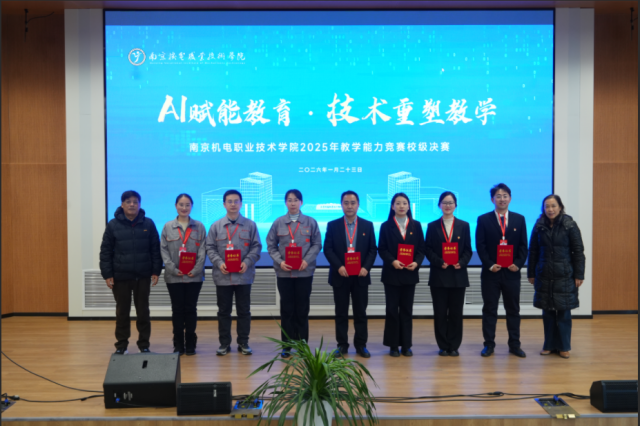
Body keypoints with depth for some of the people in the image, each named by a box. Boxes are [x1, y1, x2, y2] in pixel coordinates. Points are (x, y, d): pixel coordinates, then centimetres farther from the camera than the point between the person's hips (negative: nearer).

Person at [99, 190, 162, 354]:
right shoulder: (113, 225, -2)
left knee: (143, 311, 8)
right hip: (120, 276, 0)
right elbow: (105, 252, -1)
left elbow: (155, 250, 3)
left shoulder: (148, 224, 0)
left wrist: (156, 271, -1)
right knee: (122, 312, 9)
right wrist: (107, 274, -5)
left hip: (143, 276, 0)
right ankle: (121, 345, 20)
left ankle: (144, 344, 18)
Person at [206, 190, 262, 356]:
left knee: (244, 311, 6)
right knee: (224, 311, 8)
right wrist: (219, 263, -13)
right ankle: (224, 343, 17)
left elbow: (256, 247, 2)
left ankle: (243, 343, 17)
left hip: (244, 275, 0)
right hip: (222, 276, 0)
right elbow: (210, 248, 3)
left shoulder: (250, 225, 4)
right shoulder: (216, 226, 5)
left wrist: (247, 262, -13)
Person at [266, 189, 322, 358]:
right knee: (287, 309, 5)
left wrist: (307, 260, -12)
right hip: (284, 272, 1)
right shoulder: (278, 223, 5)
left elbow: (317, 244, 3)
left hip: (305, 271, 0)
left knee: (302, 309, 5)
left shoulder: (311, 222, 4)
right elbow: (271, 245, 5)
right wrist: (279, 261, -10)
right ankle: (287, 346, 11)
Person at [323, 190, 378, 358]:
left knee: (360, 312, 5)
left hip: (361, 275, 1)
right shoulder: (333, 225, 3)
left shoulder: (367, 225, 6)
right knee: (341, 312, 5)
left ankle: (361, 345, 13)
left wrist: (366, 267, -12)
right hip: (340, 275, 0)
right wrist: (338, 266, -16)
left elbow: (373, 250, 4)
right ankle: (342, 345, 13)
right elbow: (327, 249, -2)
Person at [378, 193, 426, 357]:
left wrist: (417, 262, -13)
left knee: (407, 310, 6)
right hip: (392, 274, -1)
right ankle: (393, 345, 9)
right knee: (392, 310, 2)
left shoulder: (416, 225, 7)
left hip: (410, 274, 2)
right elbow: (381, 249, -2)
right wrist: (392, 261, -18)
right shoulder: (386, 226, 2)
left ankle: (406, 345, 12)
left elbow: (421, 248, 4)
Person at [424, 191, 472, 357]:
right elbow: (427, 249, 1)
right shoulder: (432, 226, 5)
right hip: (438, 275, 0)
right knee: (440, 312, 2)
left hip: (458, 275, 1)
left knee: (456, 312, 3)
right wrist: (440, 262, -14)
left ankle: (454, 346, 11)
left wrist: (461, 262, -12)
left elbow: (468, 250, 5)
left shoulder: (464, 226, 8)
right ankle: (443, 346, 10)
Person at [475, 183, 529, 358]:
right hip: (490, 273, -1)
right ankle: (489, 345, 11)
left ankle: (514, 345, 16)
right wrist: (489, 265, -13)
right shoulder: (483, 219, 2)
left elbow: (523, 245, 5)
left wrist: (518, 264, -9)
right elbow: (480, 245, -3)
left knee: (513, 310, 7)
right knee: (489, 310, 4)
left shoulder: (519, 219, 8)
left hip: (512, 272, 2)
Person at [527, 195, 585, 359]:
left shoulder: (570, 225, -4)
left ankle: (564, 347, 13)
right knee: (547, 312, 7)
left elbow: (578, 251, -3)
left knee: (564, 312, 3)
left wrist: (579, 275, -6)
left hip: (564, 276, -2)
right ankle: (549, 345, 18)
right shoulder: (539, 226, 3)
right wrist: (531, 273, 6)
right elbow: (533, 251, 8)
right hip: (544, 276, 2)